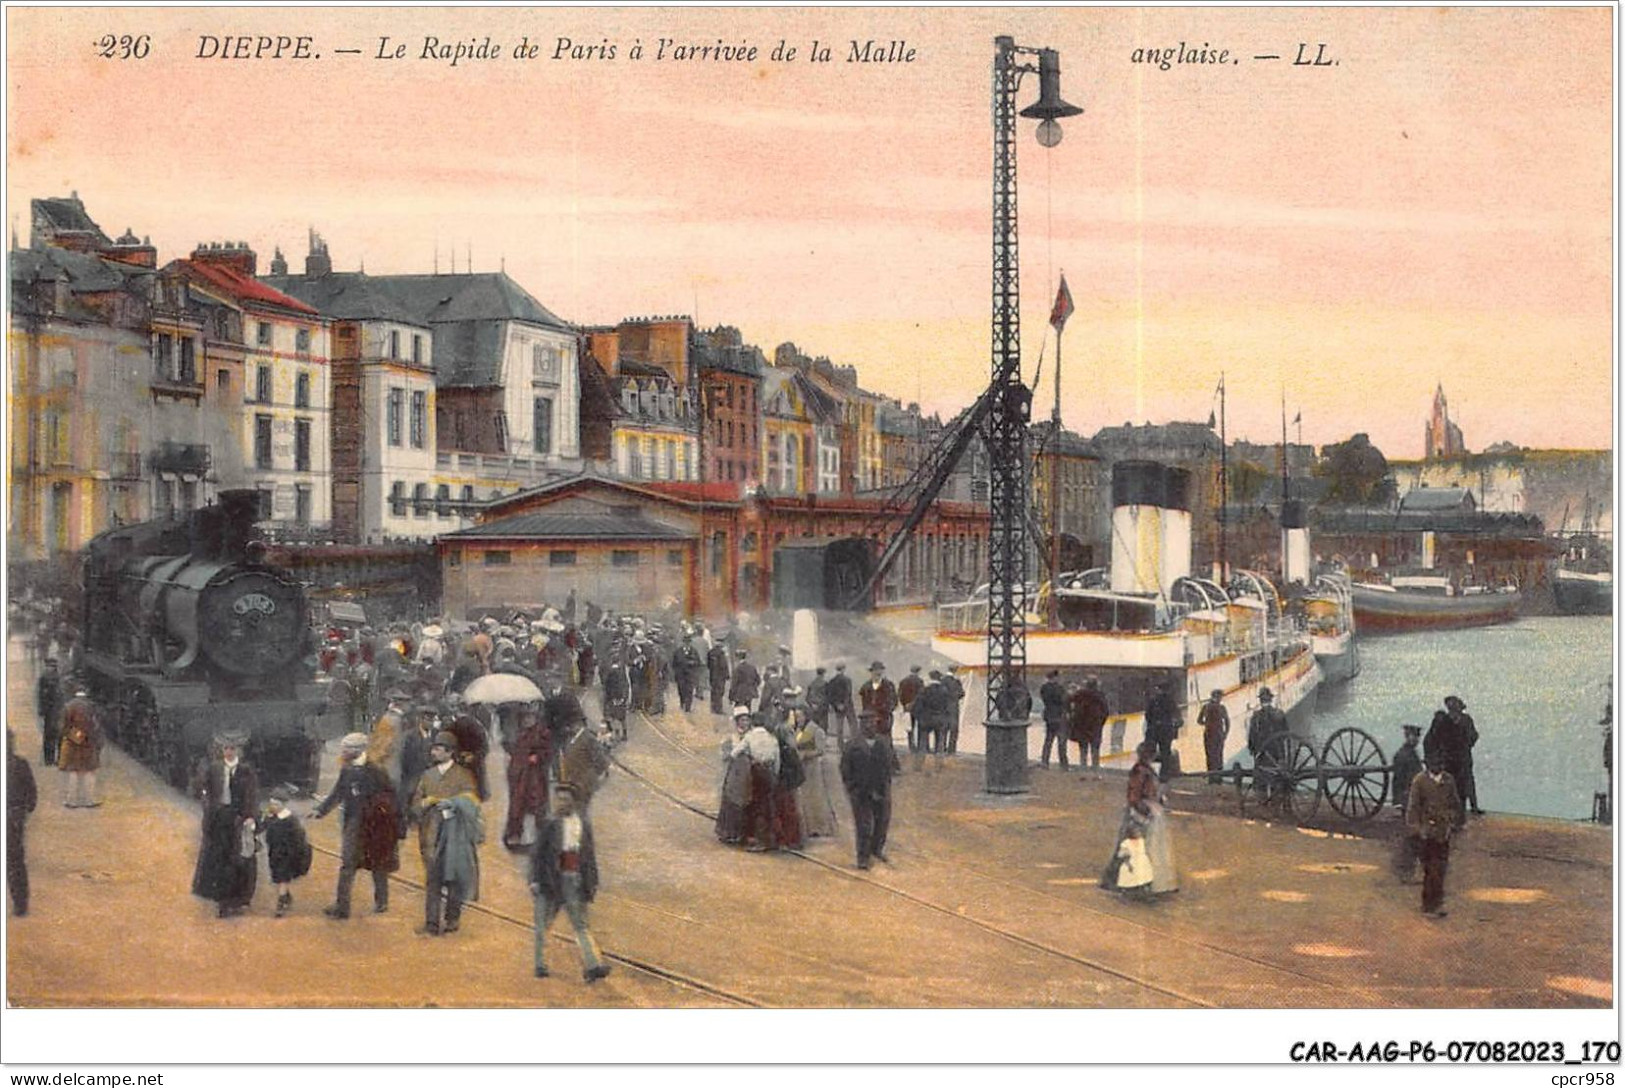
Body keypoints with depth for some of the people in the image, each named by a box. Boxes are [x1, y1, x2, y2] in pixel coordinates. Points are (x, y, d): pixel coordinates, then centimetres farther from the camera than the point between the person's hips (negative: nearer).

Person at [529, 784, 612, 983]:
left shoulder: (584, 823, 7)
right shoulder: (550, 823, -3)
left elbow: (590, 854, 13)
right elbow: (537, 853, -3)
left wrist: (594, 882, 12)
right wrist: (535, 880, -9)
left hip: (576, 879, 2)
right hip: (551, 880, -2)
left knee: (581, 924, -3)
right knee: (544, 923, 7)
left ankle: (592, 967, -12)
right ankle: (540, 965, 19)